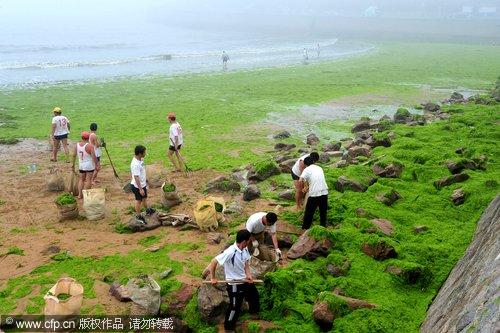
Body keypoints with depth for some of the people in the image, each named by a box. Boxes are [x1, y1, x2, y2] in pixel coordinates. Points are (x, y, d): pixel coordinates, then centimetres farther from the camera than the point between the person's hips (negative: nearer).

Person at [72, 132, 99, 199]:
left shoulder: (77, 145, -2)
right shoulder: (90, 146, -18)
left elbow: (74, 155, 3)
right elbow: (94, 157, -19)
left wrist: (73, 165, 12)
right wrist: (96, 165, -9)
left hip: (81, 165, 5)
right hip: (89, 166, -5)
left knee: (81, 179, 18)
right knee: (88, 180, 5)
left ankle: (80, 194, 14)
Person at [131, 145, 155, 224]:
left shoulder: (140, 159, -1)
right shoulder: (135, 164, -32)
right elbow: (136, 177, -29)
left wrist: (145, 183, 22)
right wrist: (140, 189, -26)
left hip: (143, 184, 9)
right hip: (137, 186, -9)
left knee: (144, 198, 26)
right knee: (139, 200, 9)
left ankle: (148, 210, 47)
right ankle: (138, 216, 26)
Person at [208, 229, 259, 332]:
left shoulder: (245, 249, -9)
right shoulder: (230, 252, -34)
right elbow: (214, 262, -29)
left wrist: (248, 274, -12)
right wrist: (213, 278, -21)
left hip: (245, 280, 8)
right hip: (234, 285, -8)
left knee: (254, 295, 29)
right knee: (235, 307, 7)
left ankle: (254, 310, 60)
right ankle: (229, 327, 31)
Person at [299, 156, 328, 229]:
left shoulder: (307, 169, -2)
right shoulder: (319, 168, 15)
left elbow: (301, 180, -18)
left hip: (314, 194, -4)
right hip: (324, 192, 4)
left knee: (309, 211, 11)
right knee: (323, 211, 21)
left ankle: (305, 227, 19)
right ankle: (323, 225, 31)